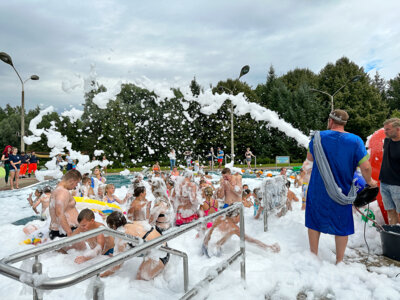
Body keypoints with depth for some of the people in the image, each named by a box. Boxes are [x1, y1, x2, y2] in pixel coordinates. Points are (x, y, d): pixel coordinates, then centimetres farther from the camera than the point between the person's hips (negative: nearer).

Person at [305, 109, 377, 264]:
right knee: (342, 225, 15)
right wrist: (369, 181, 7)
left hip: (318, 190, 0)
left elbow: (310, 158, 5)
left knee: (314, 222, 16)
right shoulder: (355, 140, -9)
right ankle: (339, 261, 27)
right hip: (342, 191, 0)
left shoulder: (319, 136, -8)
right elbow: (366, 167, -11)